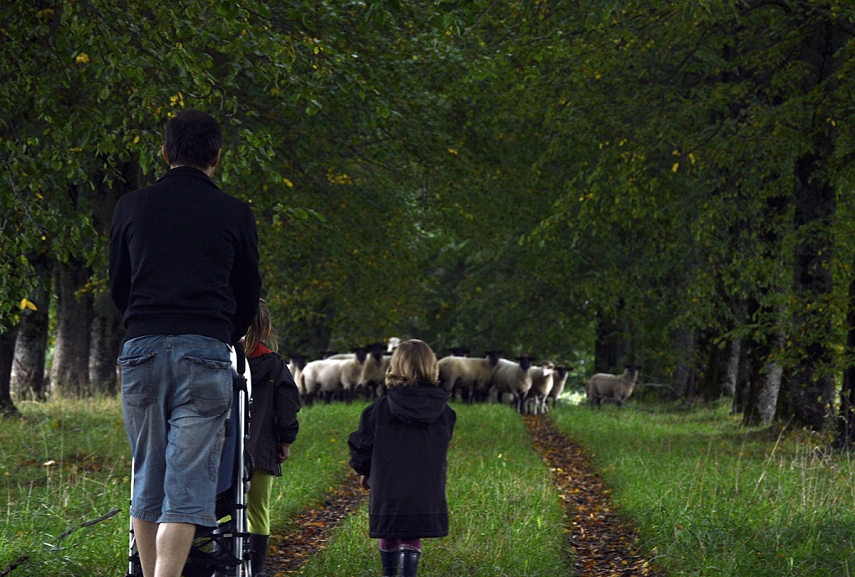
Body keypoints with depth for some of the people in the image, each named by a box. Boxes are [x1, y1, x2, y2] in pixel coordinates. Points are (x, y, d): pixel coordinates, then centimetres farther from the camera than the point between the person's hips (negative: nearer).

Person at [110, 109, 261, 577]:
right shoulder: (234, 214, 5)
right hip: (206, 353, -2)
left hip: (141, 348, 2)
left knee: (147, 478, 13)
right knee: (188, 481, -6)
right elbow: (248, 294, 14)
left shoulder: (131, 207, 10)